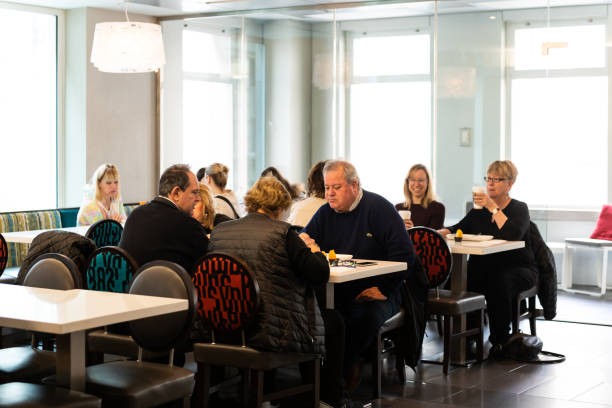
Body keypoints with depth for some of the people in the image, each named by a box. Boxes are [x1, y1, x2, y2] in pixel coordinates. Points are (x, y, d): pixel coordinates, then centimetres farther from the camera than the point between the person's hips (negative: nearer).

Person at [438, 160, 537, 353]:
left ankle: (500, 340, -18)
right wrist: (442, 232, -10)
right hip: (487, 266, 5)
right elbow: (459, 228, 11)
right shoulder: (480, 209, 13)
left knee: (499, 282, -37)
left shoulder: (519, 208, -4)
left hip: (519, 268, -5)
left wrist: (494, 208, -25)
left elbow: (513, 234, -24)